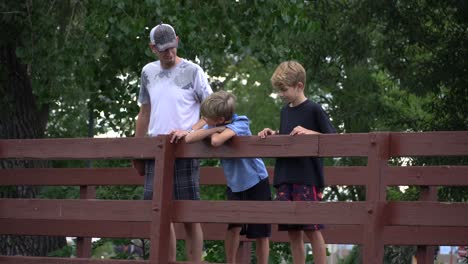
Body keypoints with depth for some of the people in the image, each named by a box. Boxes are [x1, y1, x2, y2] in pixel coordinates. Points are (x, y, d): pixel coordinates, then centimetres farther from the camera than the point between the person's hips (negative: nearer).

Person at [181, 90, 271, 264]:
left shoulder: (239, 125, -24)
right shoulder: (214, 125, -5)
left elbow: (216, 142, -42)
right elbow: (189, 139, -18)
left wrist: (214, 132, -20)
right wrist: (213, 130, -24)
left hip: (257, 183, -5)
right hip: (235, 185, 5)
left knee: (260, 233, 1)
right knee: (233, 226, -7)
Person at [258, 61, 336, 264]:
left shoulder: (313, 110, -5)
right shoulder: (285, 110, 16)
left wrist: (310, 132, -19)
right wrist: (273, 135, 7)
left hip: (307, 179, -7)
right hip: (285, 179, 7)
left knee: (311, 228, -6)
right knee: (292, 231, 6)